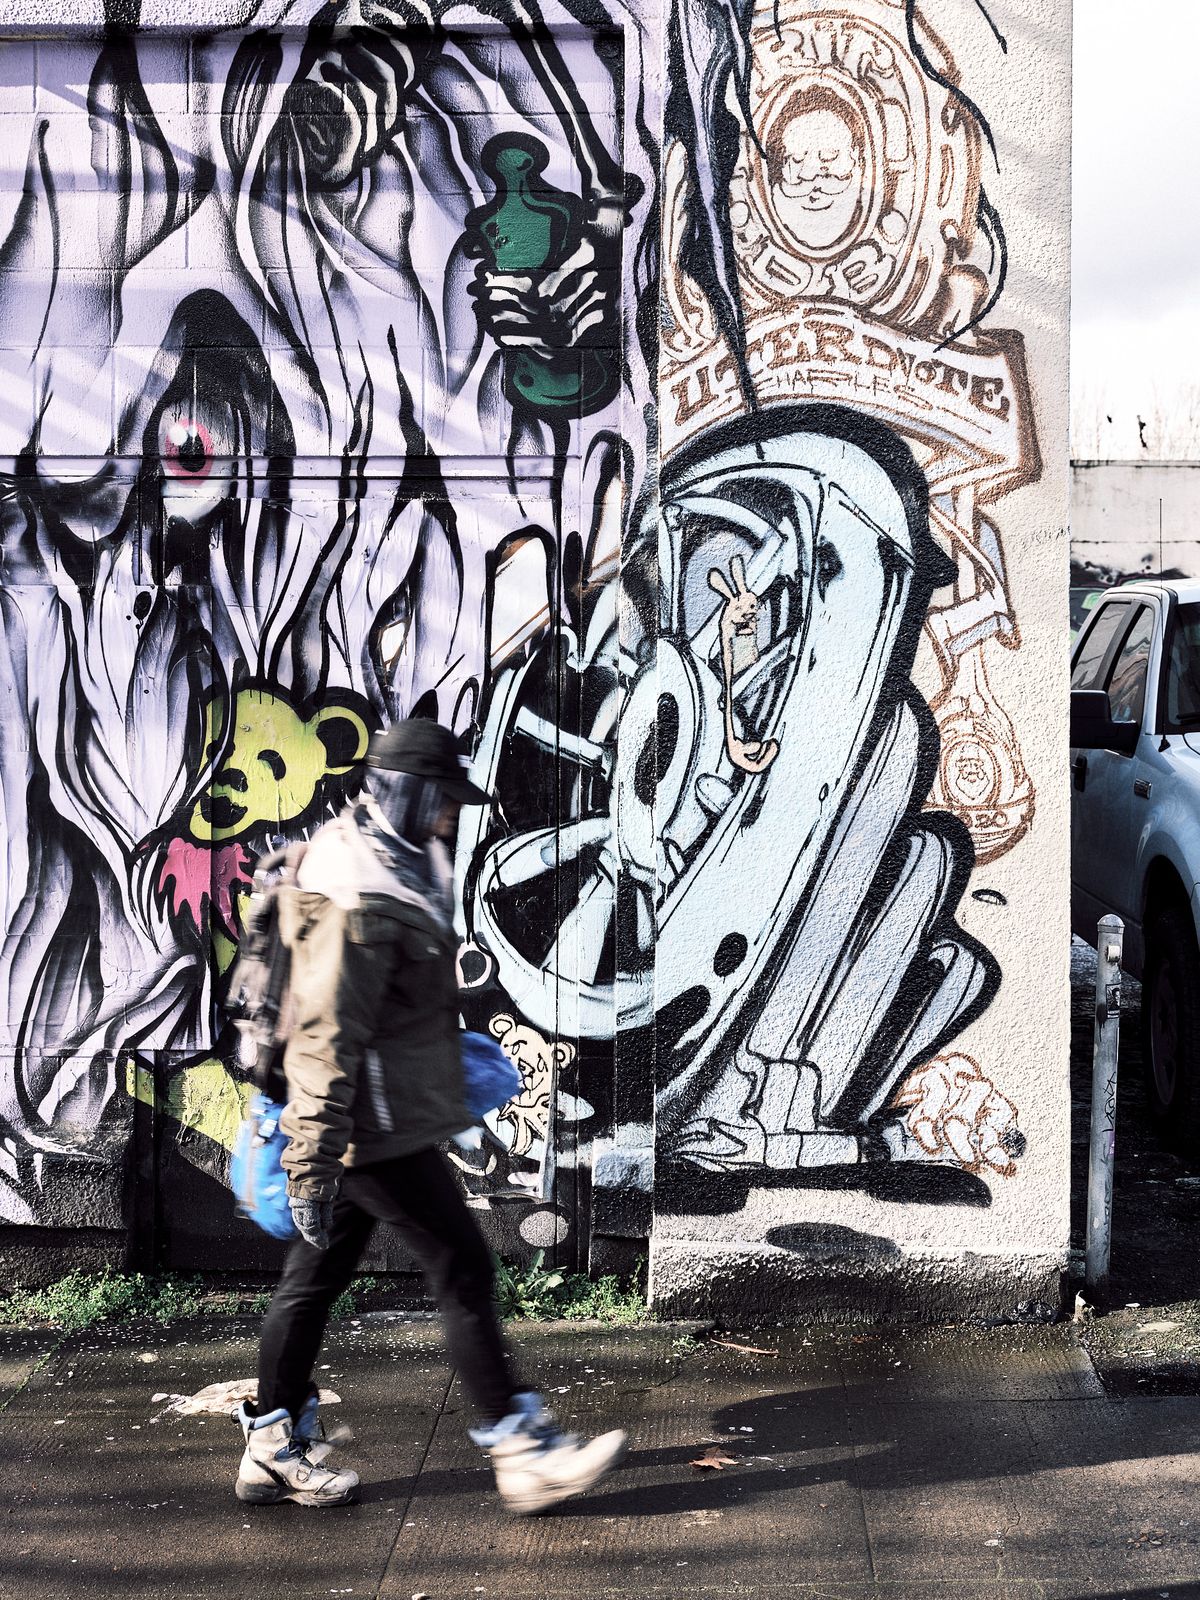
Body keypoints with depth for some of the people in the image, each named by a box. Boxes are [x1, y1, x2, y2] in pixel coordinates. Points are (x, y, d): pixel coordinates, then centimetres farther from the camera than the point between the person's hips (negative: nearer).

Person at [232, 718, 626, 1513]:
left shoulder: (401, 863, 11)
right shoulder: (360, 903, -23)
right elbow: (326, 1039, -25)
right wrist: (314, 1164, -24)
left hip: (384, 1115, 10)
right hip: (379, 1126, -10)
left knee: (318, 1273, 16)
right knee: (463, 1269, -4)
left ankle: (276, 1447, 27)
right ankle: (524, 1452, 5)